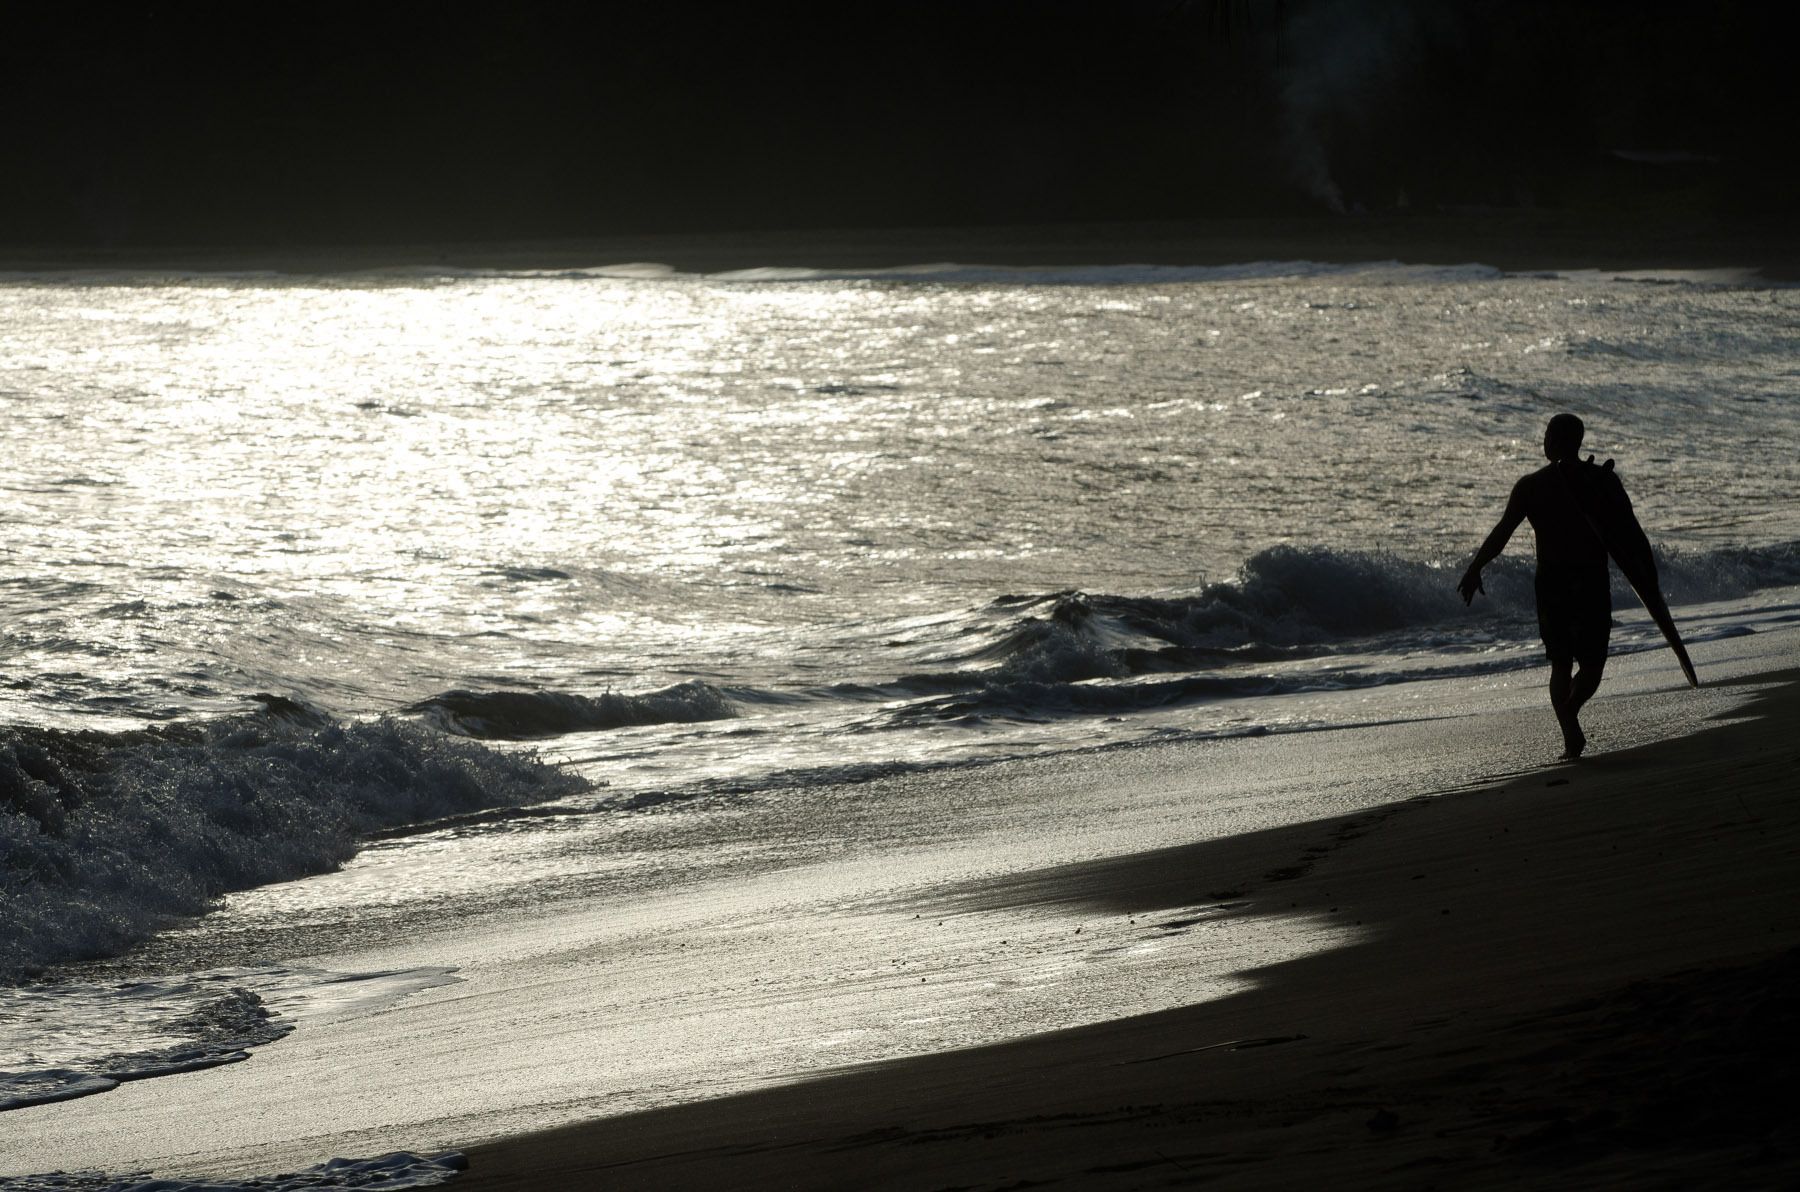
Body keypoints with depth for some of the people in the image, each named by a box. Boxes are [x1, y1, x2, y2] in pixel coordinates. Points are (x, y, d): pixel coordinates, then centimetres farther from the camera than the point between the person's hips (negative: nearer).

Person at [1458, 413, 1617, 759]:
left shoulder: (1530, 485, -4)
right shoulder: (1603, 480, -2)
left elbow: (1502, 532, -7)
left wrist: (1474, 570, -3)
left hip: (1550, 583, 1)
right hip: (1592, 583, -1)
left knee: (1560, 664, 13)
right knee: (1592, 663, 10)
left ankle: (1570, 735, -2)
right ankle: (1570, 708, -19)